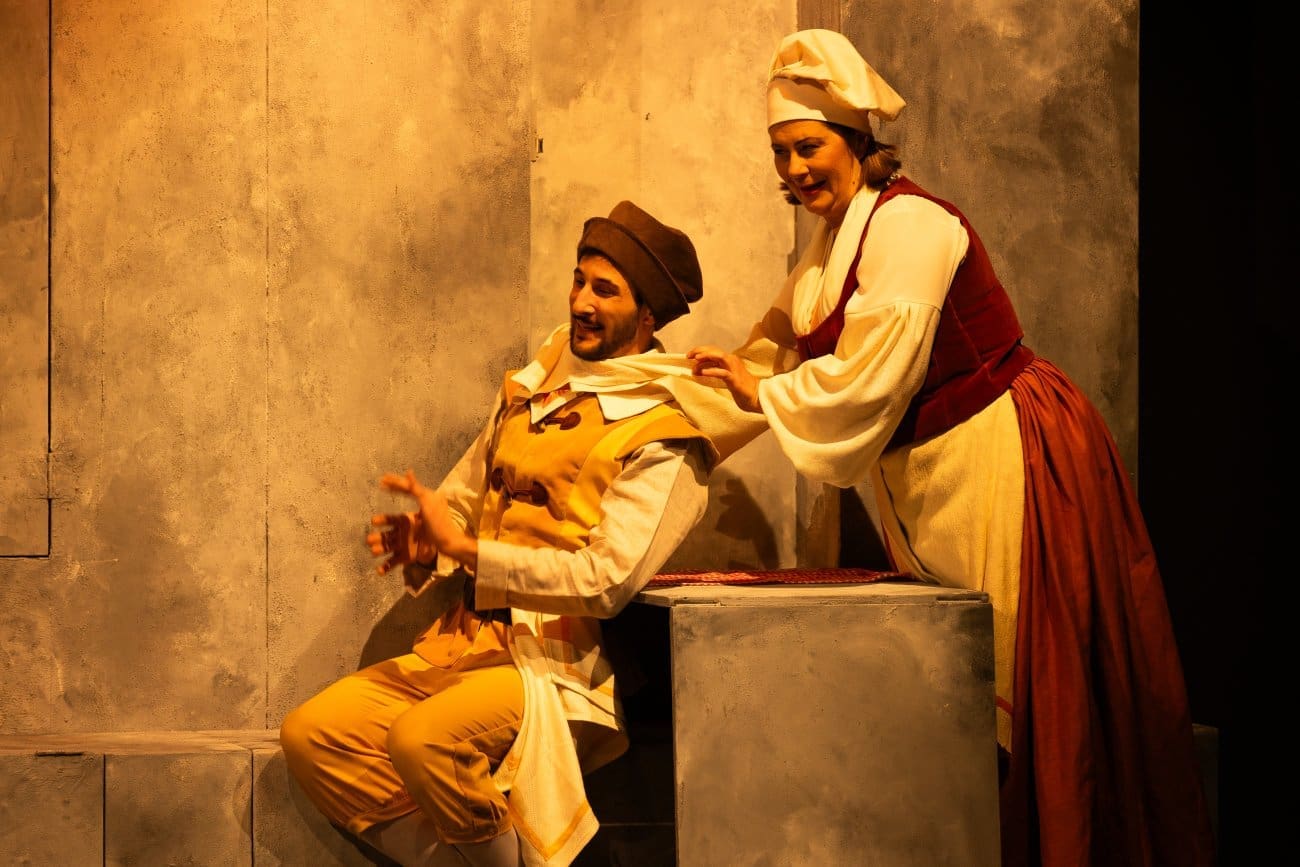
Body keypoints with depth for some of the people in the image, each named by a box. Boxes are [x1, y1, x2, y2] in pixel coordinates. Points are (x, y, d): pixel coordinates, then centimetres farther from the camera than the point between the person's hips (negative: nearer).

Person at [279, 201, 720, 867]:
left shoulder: (664, 435, -6)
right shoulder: (528, 390, 16)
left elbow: (608, 580, -16)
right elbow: (465, 494, 23)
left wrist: (465, 548, -18)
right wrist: (419, 542, -1)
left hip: (559, 672, -7)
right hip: (465, 647, 8)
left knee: (423, 738, -33)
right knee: (310, 735, -9)